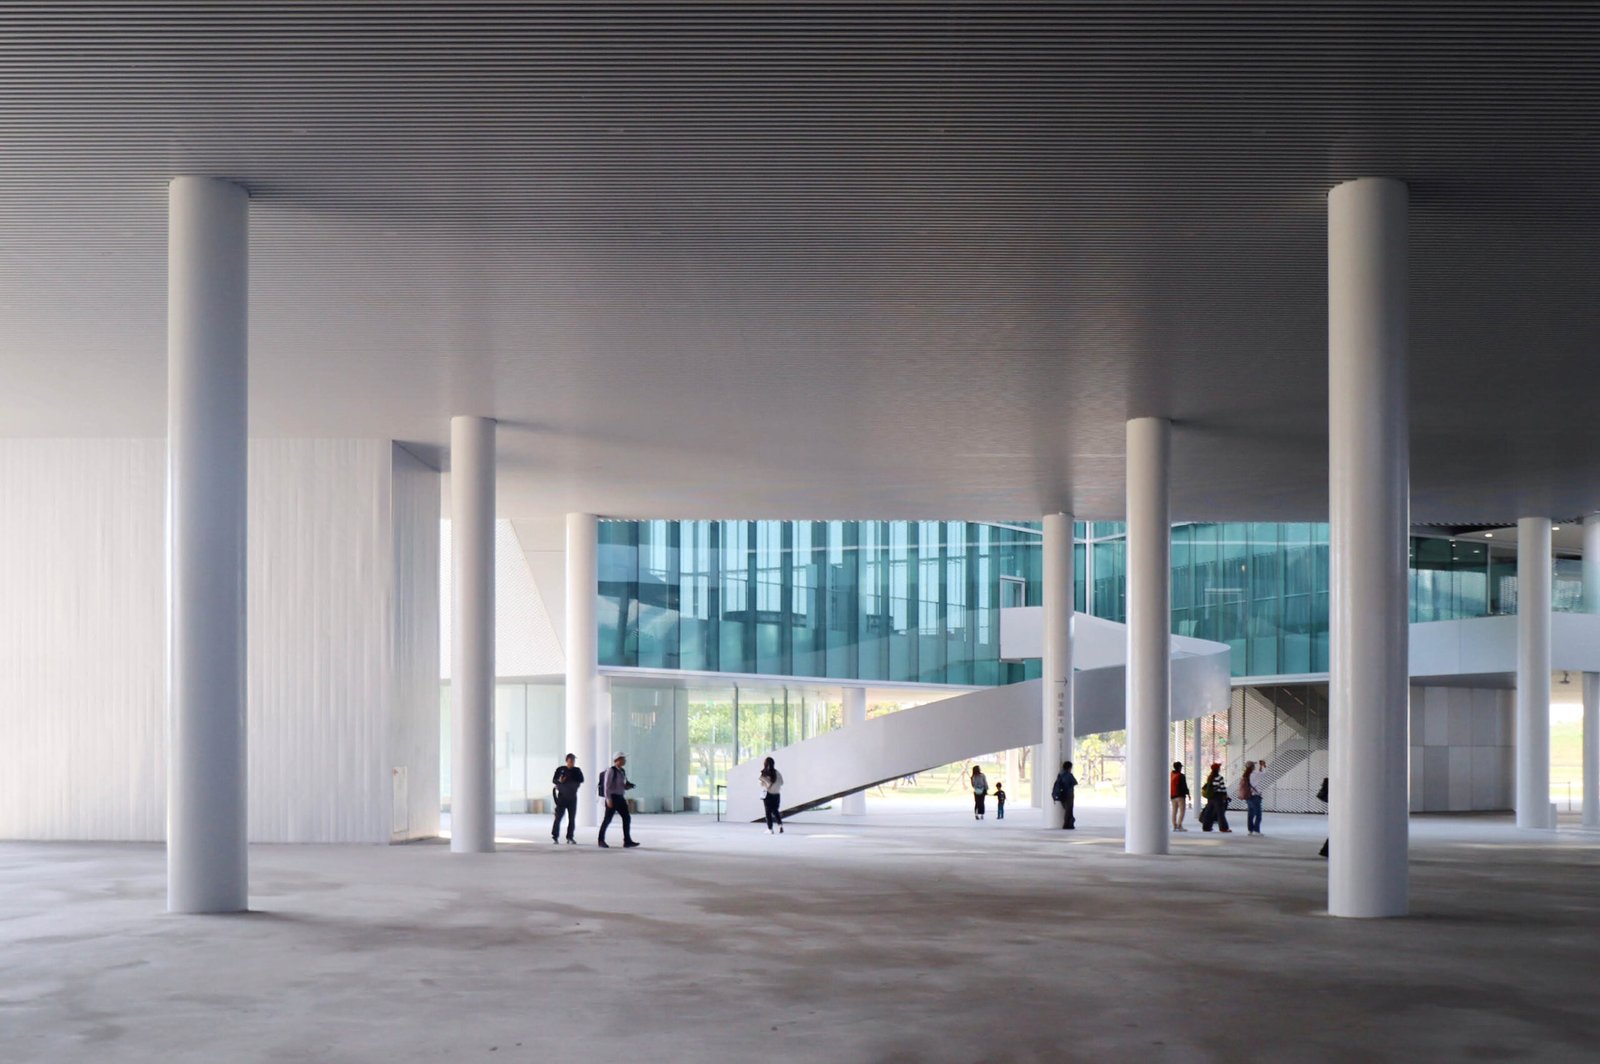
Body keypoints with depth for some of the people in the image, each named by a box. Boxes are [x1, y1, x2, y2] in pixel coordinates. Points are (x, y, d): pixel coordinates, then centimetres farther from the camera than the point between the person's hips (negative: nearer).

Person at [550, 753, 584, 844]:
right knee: (558, 817, -7)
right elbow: (553, 780, 2)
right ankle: (555, 836, -1)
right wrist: (559, 781, -19)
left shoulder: (577, 770, 4)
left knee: (572, 818, 4)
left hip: (572, 797, 2)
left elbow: (581, 780, -7)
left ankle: (570, 837, 12)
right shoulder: (560, 769, 0)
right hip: (562, 796, -2)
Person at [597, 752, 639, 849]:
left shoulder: (623, 772, 14)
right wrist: (608, 799, -19)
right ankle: (601, 840, 10)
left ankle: (627, 841, 4)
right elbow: (606, 785, -14)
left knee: (627, 818, 1)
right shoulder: (611, 771, -10)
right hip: (612, 797, -8)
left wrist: (629, 786, 0)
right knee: (607, 819, -1)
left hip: (621, 798, 8)